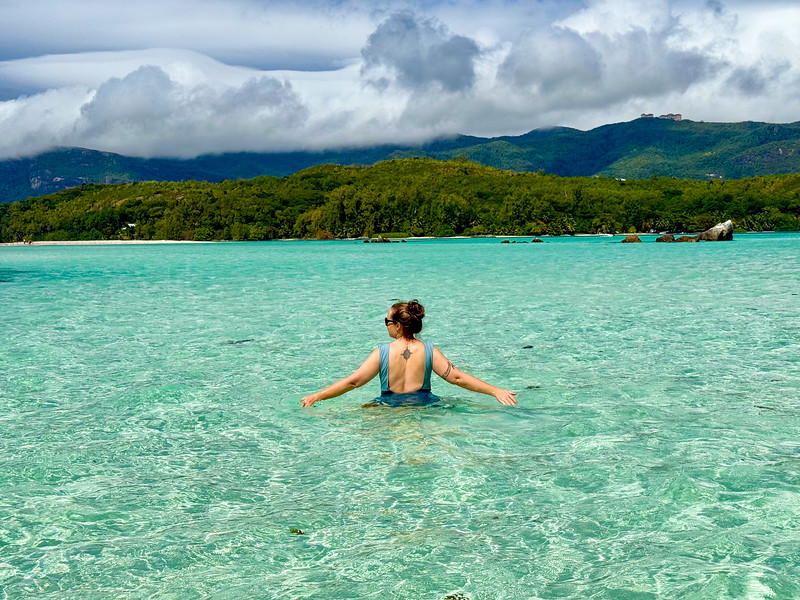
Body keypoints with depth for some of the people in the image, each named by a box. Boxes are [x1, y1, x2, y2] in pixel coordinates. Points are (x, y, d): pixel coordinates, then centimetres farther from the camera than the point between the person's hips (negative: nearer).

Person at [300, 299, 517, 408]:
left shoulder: (382, 352, -3)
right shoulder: (428, 350, 1)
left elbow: (353, 381, -5)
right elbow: (457, 377, -2)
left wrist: (316, 397, 2)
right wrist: (496, 391, 1)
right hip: (423, 405, 2)